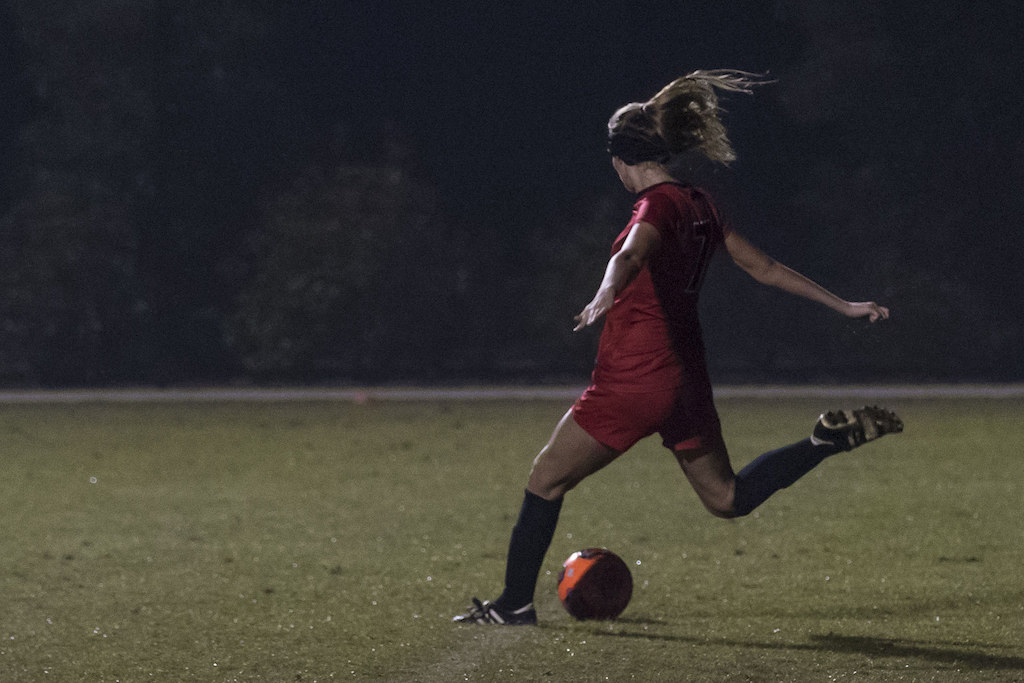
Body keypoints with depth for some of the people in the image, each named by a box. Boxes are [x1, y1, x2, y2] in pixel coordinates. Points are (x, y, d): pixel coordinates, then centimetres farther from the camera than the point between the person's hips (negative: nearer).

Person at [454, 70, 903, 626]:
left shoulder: (659, 204, -14)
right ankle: (829, 439, 3)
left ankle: (515, 603, 8)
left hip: (634, 378, -8)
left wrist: (605, 295, -56)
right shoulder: (700, 206, 10)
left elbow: (631, 254, -36)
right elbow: (765, 268, 15)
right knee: (728, 498, 17)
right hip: (685, 379, 8)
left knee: (546, 480, 5)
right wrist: (843, 307, 23)